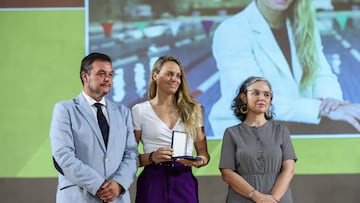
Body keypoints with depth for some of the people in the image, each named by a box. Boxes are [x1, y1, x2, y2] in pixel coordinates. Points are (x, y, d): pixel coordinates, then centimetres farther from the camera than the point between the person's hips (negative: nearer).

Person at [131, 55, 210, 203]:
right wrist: (151, 157, -16)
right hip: (153, 181, -2)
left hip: (184, 182, 2)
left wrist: (199, 161, -10)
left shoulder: (192, 110, 11)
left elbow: (204, 153, 12)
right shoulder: (139, 111, 4)